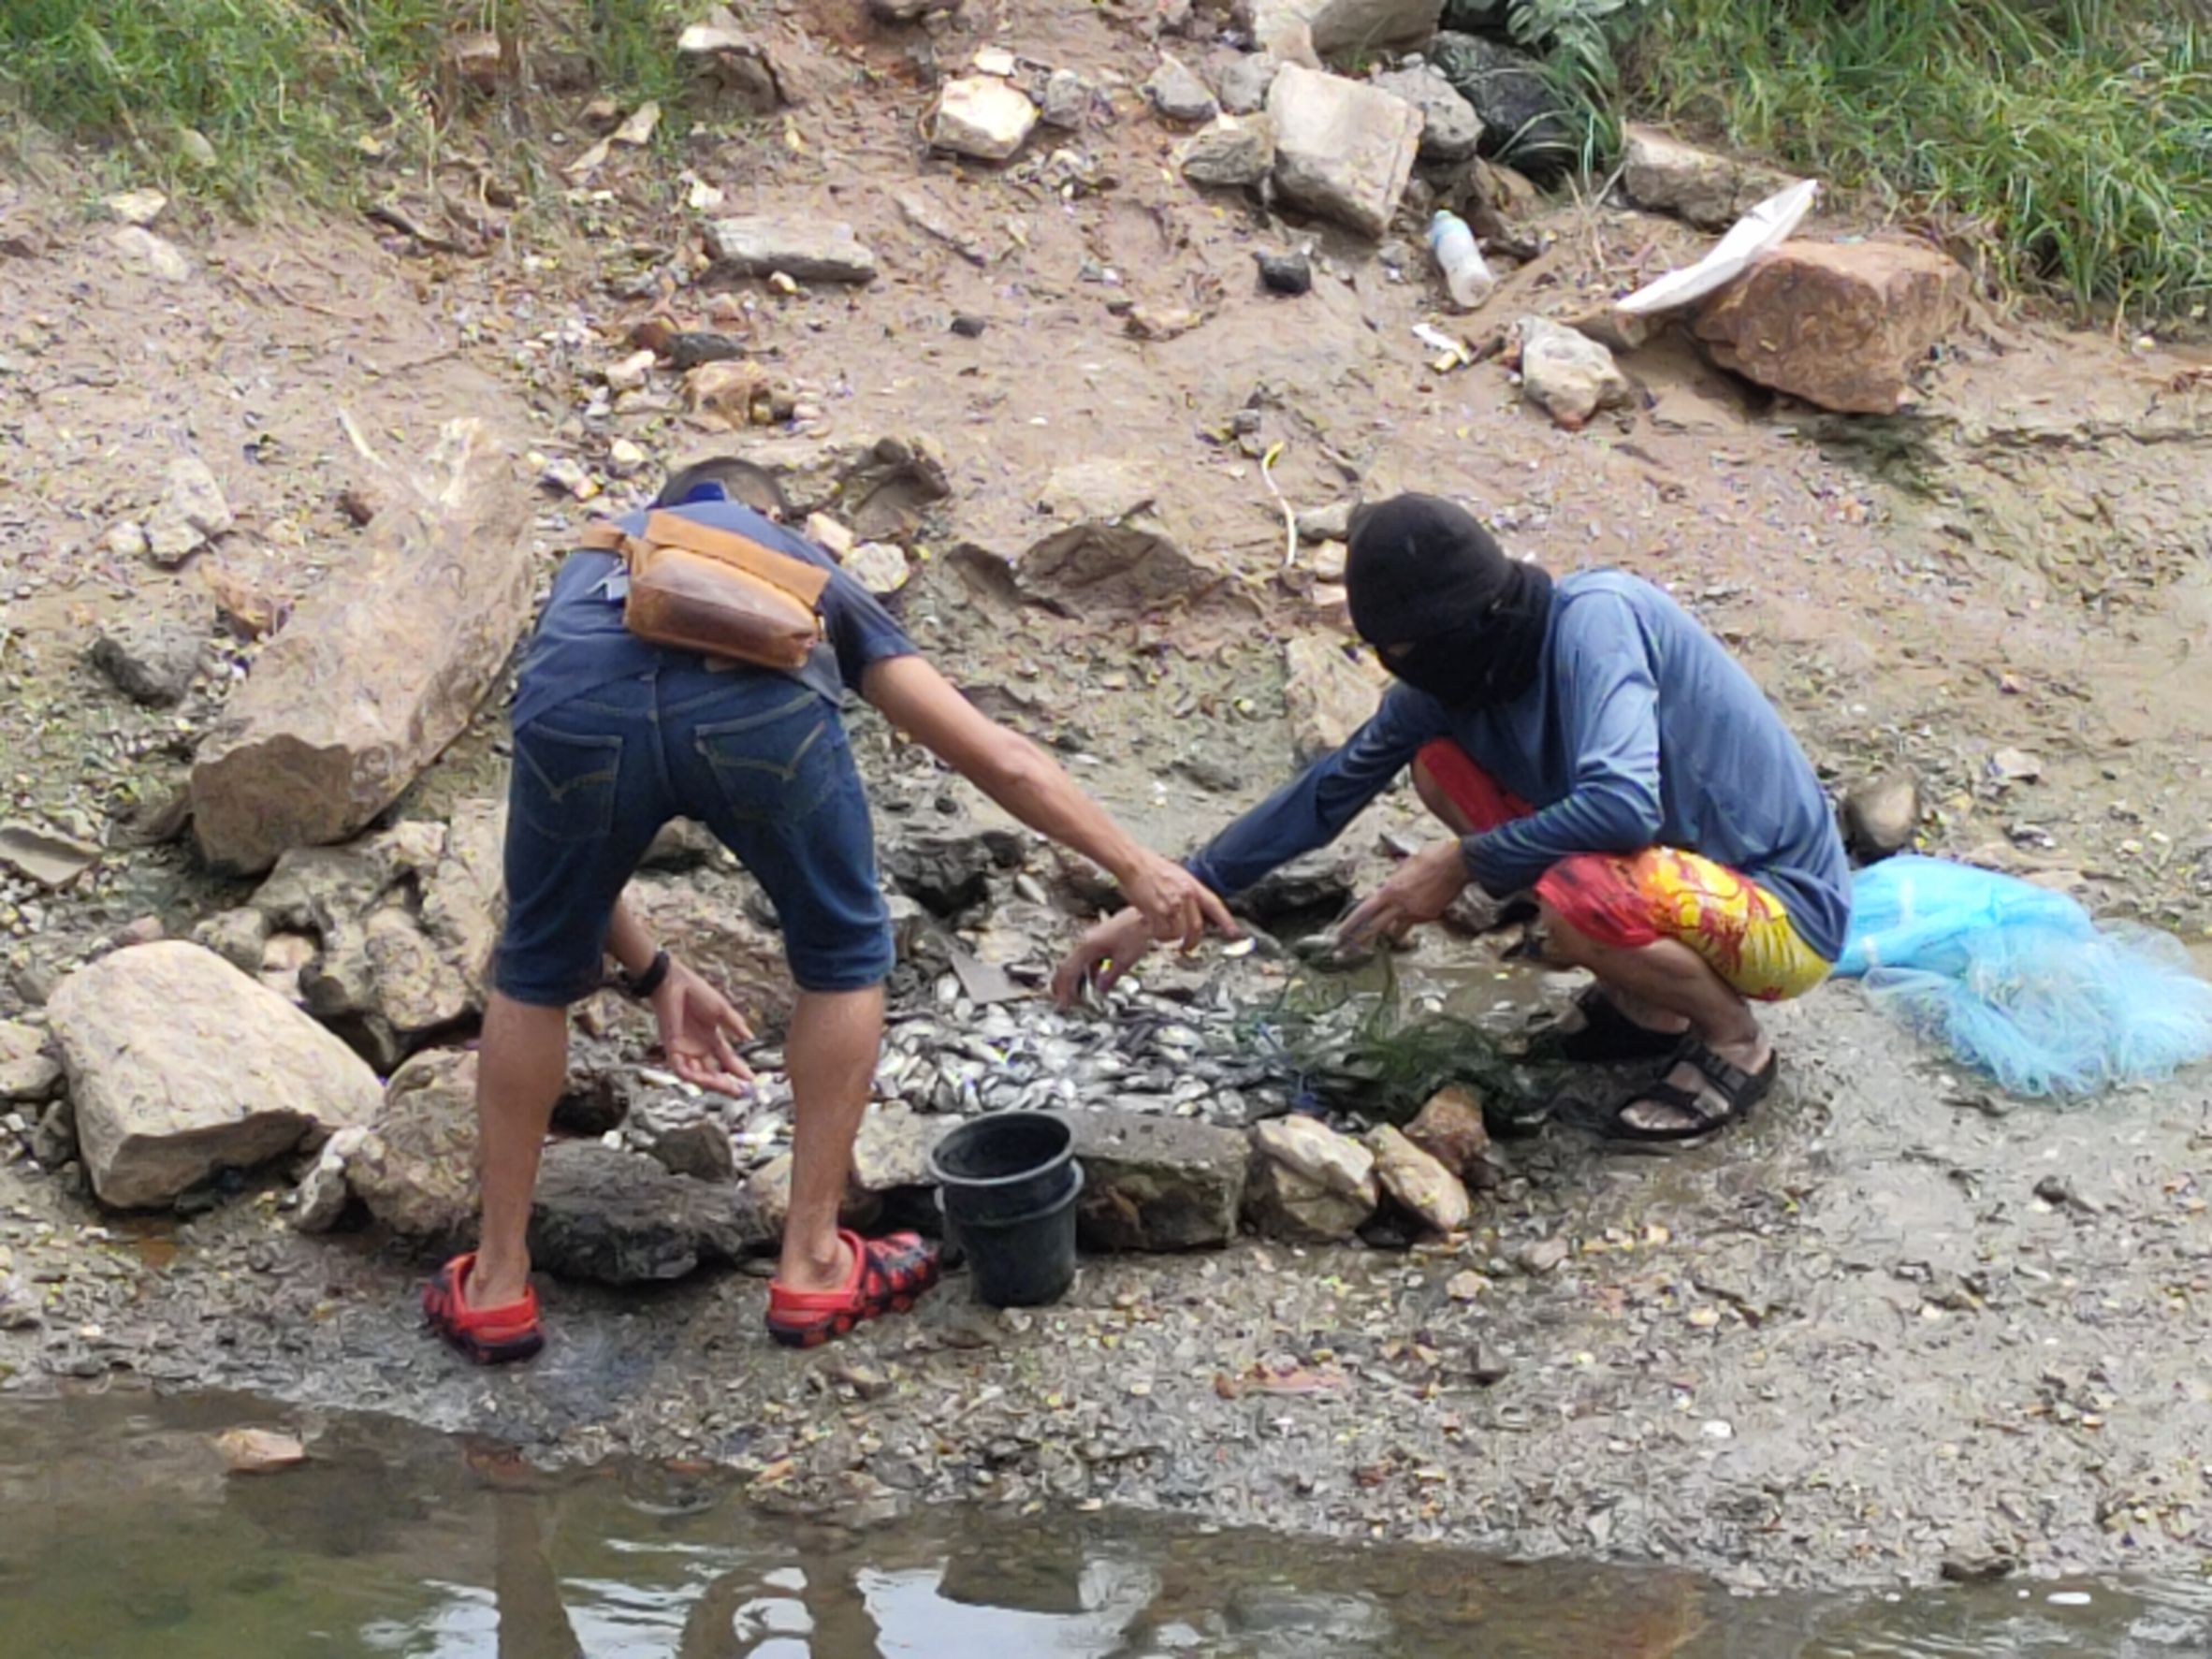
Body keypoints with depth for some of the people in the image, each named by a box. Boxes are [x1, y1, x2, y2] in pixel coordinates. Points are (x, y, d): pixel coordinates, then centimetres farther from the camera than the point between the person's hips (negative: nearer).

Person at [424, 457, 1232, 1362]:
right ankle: (812, 1267, 31)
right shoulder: (805, 568, 41)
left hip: (580, 703, 2)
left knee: (537, 973, 27)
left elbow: (563, 851, 40)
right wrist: (1137, 869, 40)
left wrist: (654, 976, 45)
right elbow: (997, 757, 36)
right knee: (843, 958, 26)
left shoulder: (593, 565, 44)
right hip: (758, 704, -1)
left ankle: (496, 1285, 34)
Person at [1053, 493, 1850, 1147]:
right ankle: (1644, 1007, 10)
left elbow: (1622, 805, -39)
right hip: (1677, 866, 8)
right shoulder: (1451, 681, -3)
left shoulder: (1593, 620, -26)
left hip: (1784, 913, -8)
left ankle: (1734, 1042, -5)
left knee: (1578, 899, -36)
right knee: (1441, 763, 3)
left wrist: (1463, 865, -24)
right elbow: (1329, 790, 5)